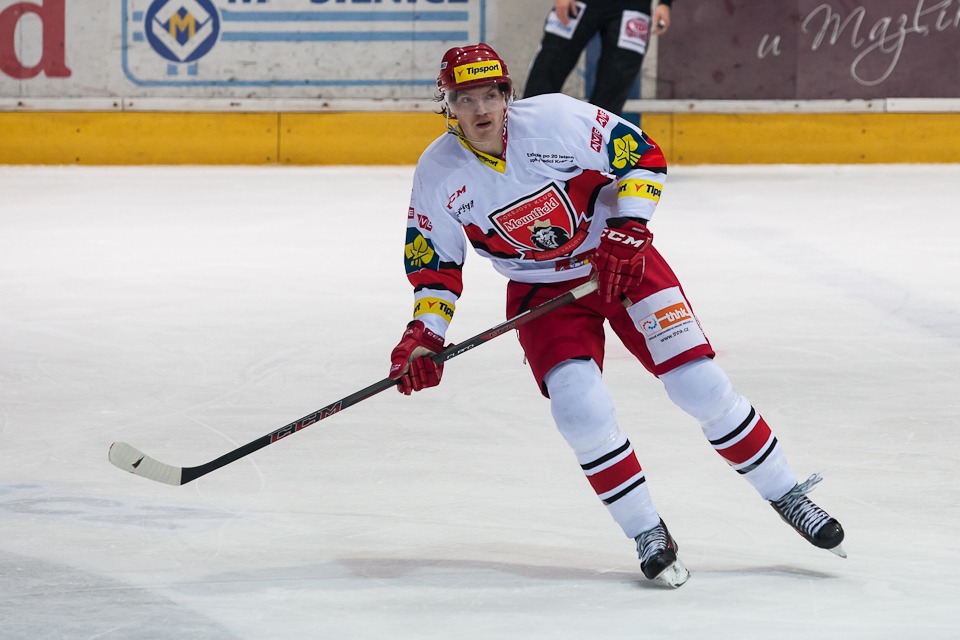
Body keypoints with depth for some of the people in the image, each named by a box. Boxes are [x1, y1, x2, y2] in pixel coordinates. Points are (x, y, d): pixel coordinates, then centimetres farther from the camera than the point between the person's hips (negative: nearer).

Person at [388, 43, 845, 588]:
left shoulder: (554, 119, -21)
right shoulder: (438, 174, -12)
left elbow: (642, 156, -11)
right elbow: (434, 263, 0)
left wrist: (626, 230, -20)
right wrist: (424, 334, -11)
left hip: (619, 261, -2)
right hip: (542, 289, 2)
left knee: (701, 385, -8)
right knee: (579, 409, -20)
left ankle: (788, 497, 9)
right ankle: (648, 534, -2)